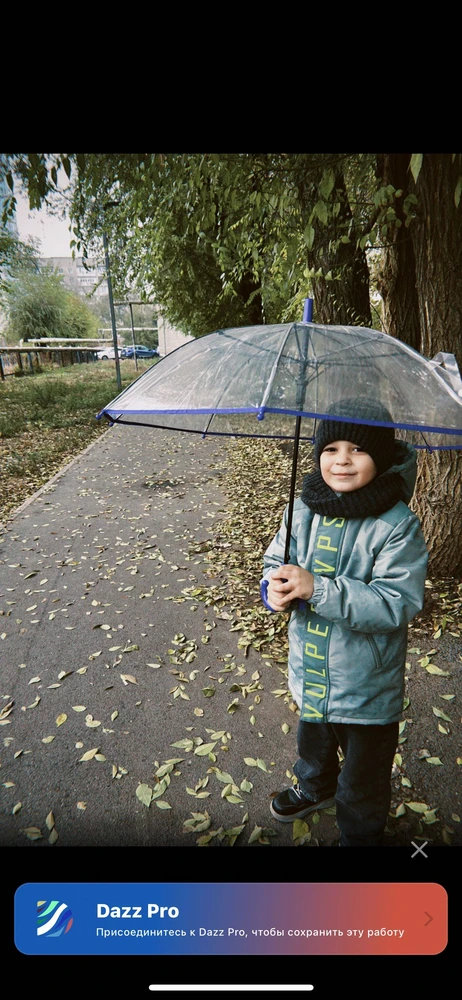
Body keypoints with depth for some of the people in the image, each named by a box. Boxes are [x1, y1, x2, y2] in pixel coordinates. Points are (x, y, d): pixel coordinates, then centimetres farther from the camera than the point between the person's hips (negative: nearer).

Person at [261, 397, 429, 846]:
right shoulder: (304, 510, -6)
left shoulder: (398, 525, -23)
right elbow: (274, 561, 5)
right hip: (310, 673, 6)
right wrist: (277, 590, -19)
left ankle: (360, 835, 47)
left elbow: (397, 604, -29)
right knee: (312, 743, 33)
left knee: (363, 777, 17)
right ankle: (315, 787, 65)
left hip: (368, 686, -5)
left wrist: (318, 589, -36)